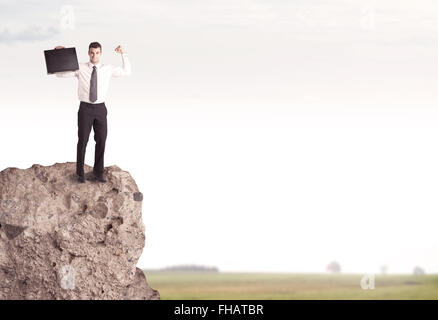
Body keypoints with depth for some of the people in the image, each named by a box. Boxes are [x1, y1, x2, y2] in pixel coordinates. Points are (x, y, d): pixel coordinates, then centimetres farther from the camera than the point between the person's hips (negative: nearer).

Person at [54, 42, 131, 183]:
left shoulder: (107, 69, 4)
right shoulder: (80, 68, -1)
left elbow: (126, 72, 6)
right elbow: (60, 74, 0)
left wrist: (124, 54, -1)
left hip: (100, 109, 2)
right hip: (85, 108, -2)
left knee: (101, 141, 3)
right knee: (82, 141, 1)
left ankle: (98, 172, 17)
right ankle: (80, 173, 14)